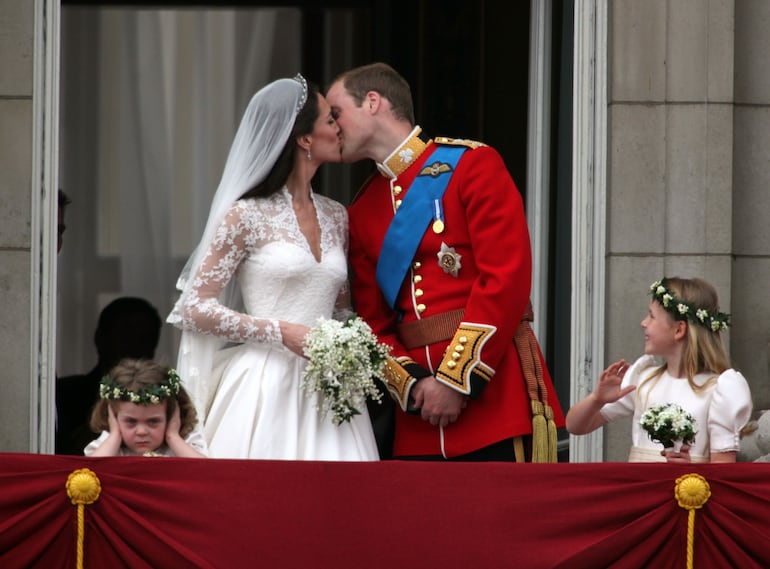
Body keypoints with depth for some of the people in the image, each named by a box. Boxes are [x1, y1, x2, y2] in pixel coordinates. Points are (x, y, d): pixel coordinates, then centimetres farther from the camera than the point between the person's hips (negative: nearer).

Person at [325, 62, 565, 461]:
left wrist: (456, 380, -14)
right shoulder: (362, 213, 17)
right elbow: (373, 323, 14)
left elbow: (507, 279, -10)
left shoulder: (472, 164, -1)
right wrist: (412, 385, -7)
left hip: (494, 394, -5)